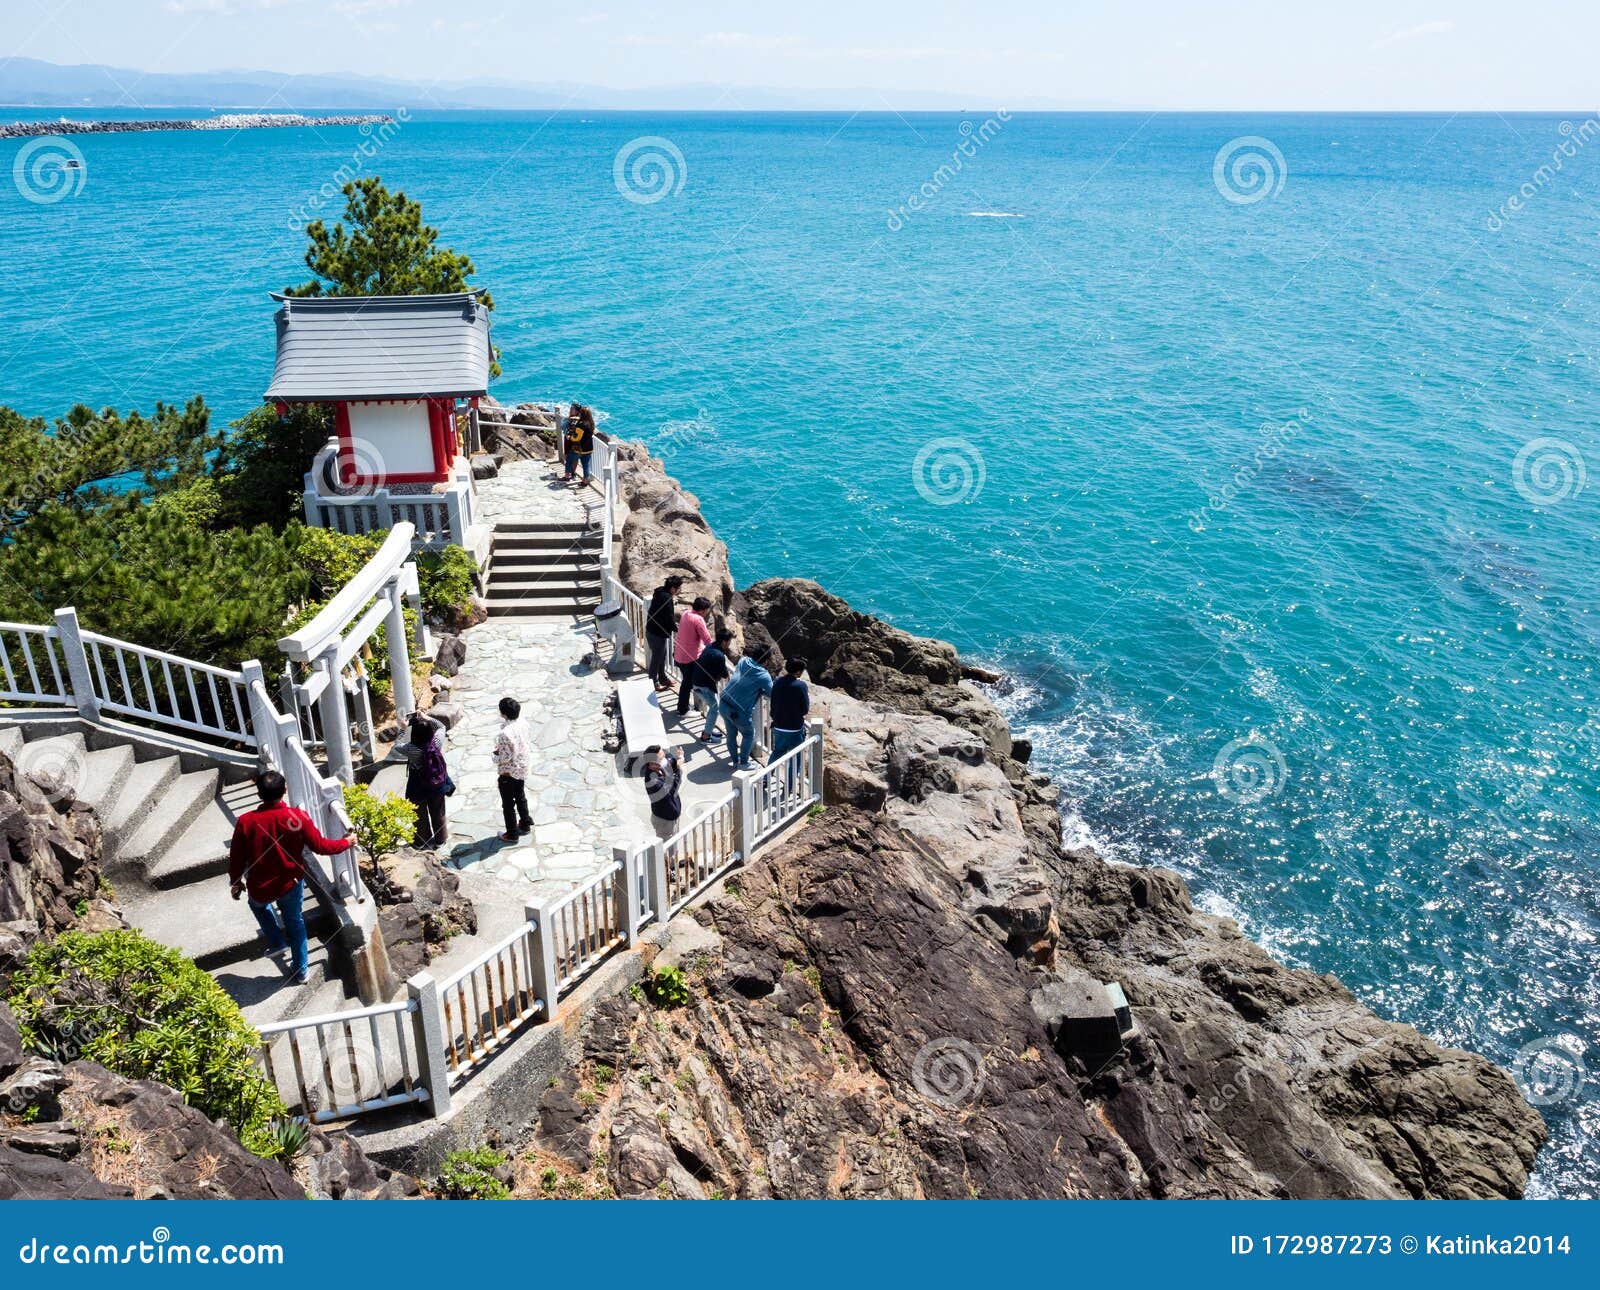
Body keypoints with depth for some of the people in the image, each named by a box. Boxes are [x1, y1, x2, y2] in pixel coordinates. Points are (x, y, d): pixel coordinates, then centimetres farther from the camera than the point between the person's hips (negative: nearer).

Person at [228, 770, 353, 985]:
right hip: (291, 884, 0)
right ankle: (300, 970, 34)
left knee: (258, 903, 37)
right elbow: (320, 846, -12)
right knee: (295, 923, 24)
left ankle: (277, 942, 35)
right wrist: (346, 843, 7)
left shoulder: (245, 822, -21)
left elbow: (236, 858, -8)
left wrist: (235, 882, 11)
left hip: (260, 888, 0)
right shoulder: (298, 817, -22)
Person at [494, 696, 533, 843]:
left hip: (509, 772, -8)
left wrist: (496, 754, -7)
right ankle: (525, 823, 43)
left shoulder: (505, 733, -33)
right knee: (521, 796, 27)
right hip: (522, 768, 8)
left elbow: (506, 757, -27)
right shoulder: (522, 724, -8)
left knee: (508, 803, 11)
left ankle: (512, 834, 23)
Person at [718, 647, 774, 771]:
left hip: (723, 705, 5)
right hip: (739, 712, -5)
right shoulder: (764, 676, -11)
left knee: (731, 733, 24)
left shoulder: (742, 661, 4)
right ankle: (743, 763, 25)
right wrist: (761, 690, 16)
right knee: (748, 734, 20)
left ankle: (735, 760, 38)